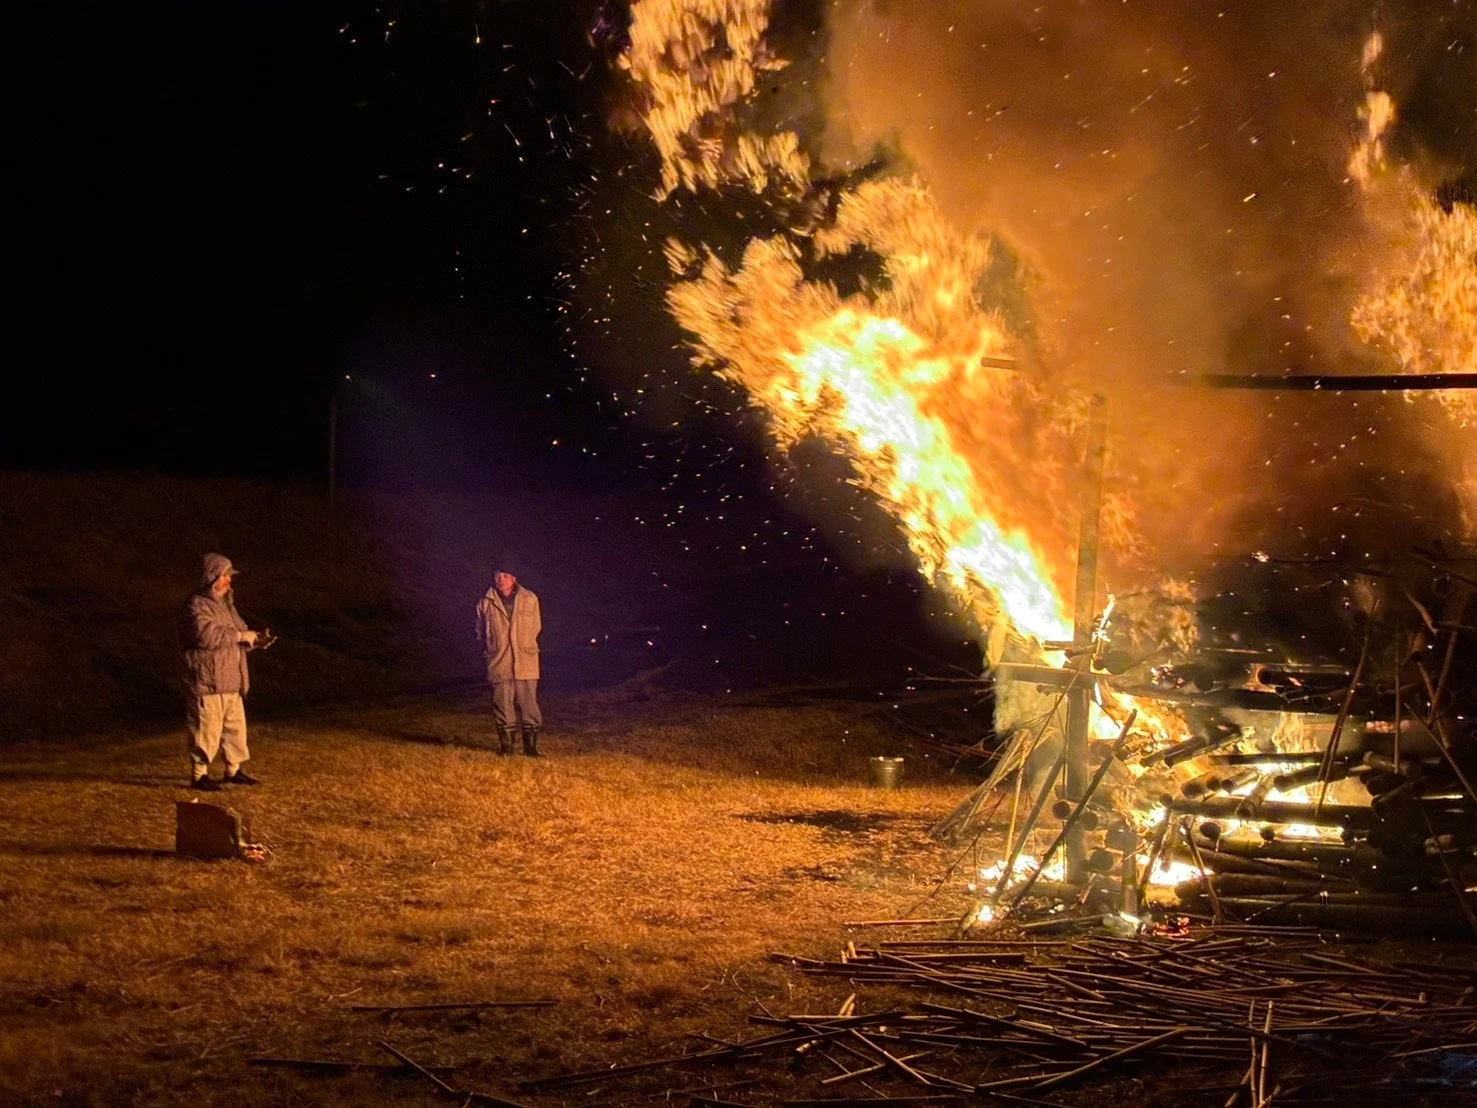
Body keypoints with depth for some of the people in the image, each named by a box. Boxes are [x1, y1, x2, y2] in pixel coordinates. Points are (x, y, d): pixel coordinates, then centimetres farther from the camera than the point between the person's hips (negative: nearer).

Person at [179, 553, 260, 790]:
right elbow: (207, 635, -29)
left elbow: (239, 631, 27)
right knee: (206, 729, -5)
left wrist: (253, 639, 5)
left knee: (236, 726, 14)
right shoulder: (197, 606, -13)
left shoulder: (226, 605, 18)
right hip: (207, 682, -9)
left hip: (230, 682, 9)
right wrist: (240, 636, -23)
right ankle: (199, 774, 3)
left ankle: (234, 770, 26)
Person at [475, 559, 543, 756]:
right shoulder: (486, 604, 5)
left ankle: (531, 746, 5)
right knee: (503, 705, 2)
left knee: (529, 705, -1)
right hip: (499, 664, 0)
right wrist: (489, 653, 9)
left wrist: (526, 648, 11)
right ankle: (506, 745, 10)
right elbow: (481, 633, 16)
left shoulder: (530, 599, 4)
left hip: (526, 664, 0)